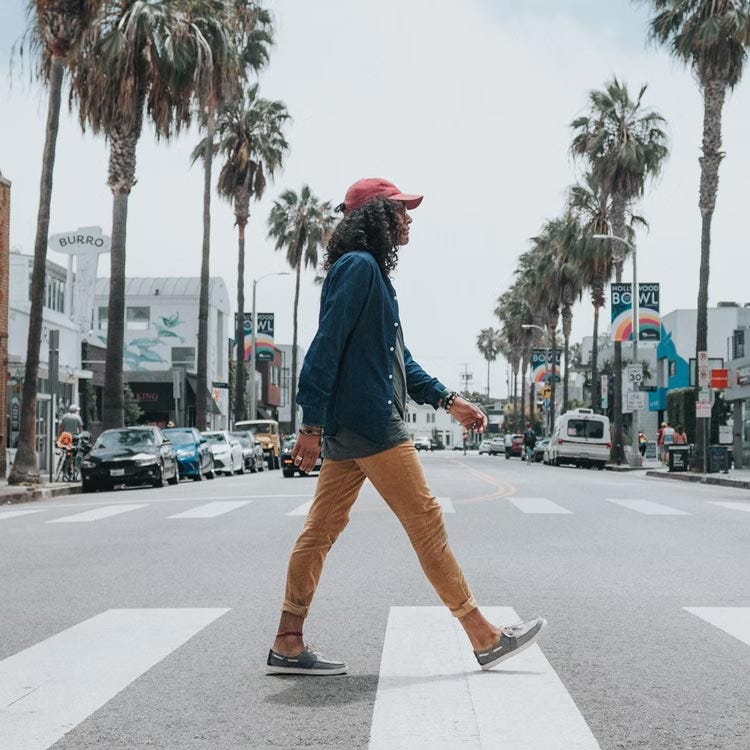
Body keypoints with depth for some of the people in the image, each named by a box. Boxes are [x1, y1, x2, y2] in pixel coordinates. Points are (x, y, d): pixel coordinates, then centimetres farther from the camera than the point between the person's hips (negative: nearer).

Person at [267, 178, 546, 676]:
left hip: (347, 427, 10)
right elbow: (327, 346, -18)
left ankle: (288, 645, 11)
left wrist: (447, 400, 18)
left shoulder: (371, 271, 21)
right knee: (426, 521, -4)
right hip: (369, 422, -10)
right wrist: (313, 424, -21)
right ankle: (484, 637, 3)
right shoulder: (360, 266, -10)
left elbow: (397, 355, 24)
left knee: (321, 531, 8)